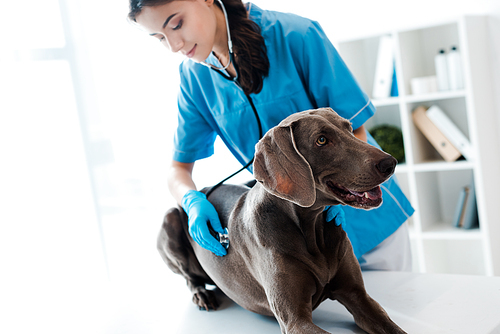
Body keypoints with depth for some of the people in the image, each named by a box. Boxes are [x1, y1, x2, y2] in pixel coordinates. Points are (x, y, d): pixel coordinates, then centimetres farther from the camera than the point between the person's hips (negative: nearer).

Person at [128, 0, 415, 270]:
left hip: (364, 214, -2)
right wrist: (193, 201, -24)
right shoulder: (194, 76, -6)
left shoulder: (296, 35, -22)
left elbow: (355, 131, -18)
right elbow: (179, 168, -1)